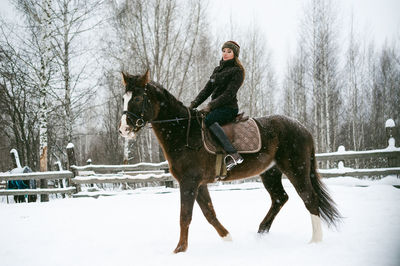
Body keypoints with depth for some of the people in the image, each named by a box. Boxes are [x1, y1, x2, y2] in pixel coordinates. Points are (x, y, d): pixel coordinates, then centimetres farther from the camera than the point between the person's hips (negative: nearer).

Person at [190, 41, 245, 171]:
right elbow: (207, 89, 17)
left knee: (208, 119, -35)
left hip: (229, 108, -8)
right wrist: (193, 104, 3)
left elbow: (229, 94, -14)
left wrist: (210, 106, -21)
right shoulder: (217, 70, 19)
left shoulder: (237, 71, -5)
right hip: (217, 108, 8)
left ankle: (234, 155, -41)